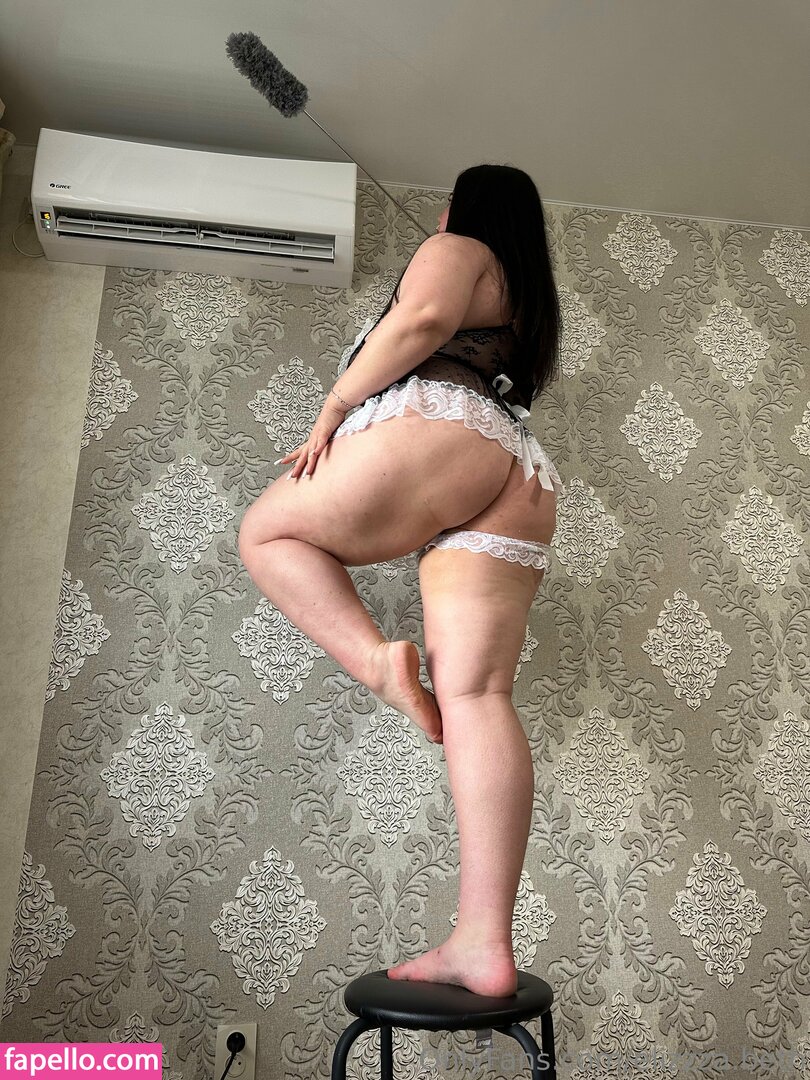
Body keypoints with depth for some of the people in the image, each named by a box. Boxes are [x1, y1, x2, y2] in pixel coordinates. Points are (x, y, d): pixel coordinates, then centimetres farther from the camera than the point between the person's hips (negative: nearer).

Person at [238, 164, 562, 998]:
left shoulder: (458, 249, 16)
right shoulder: (529, 304, 39)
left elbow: (423, 318, -6)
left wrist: (334, 406, -3)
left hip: (439, 431, -7)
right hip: (520, 479, 8)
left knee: (267, 530, 9)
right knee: (476, 695, -8)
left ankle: (379, 663, -12)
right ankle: (484, 944, -14)